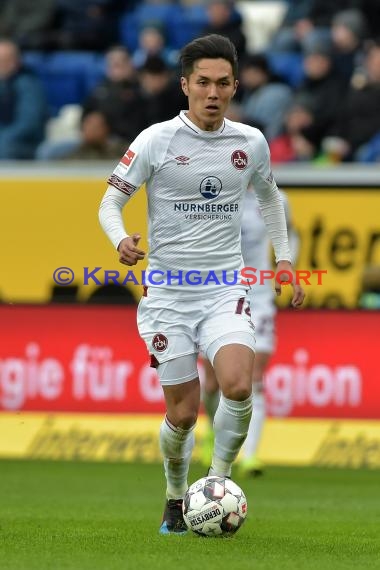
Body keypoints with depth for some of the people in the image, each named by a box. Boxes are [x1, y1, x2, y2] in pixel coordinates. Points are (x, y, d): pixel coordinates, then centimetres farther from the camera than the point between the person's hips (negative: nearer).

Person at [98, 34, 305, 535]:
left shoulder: (251, 143, 4)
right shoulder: (158, 139, -6)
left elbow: (269, 196, 24)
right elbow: (111, 201, -3)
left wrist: (283, 258, 17)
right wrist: (121, 240, -24)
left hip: (225, 291, 2)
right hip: (168, 293, -2)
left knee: (238, 385, -24)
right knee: (183, 413, 0)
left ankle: (219, 480, -2)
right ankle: (176, 501, 26)